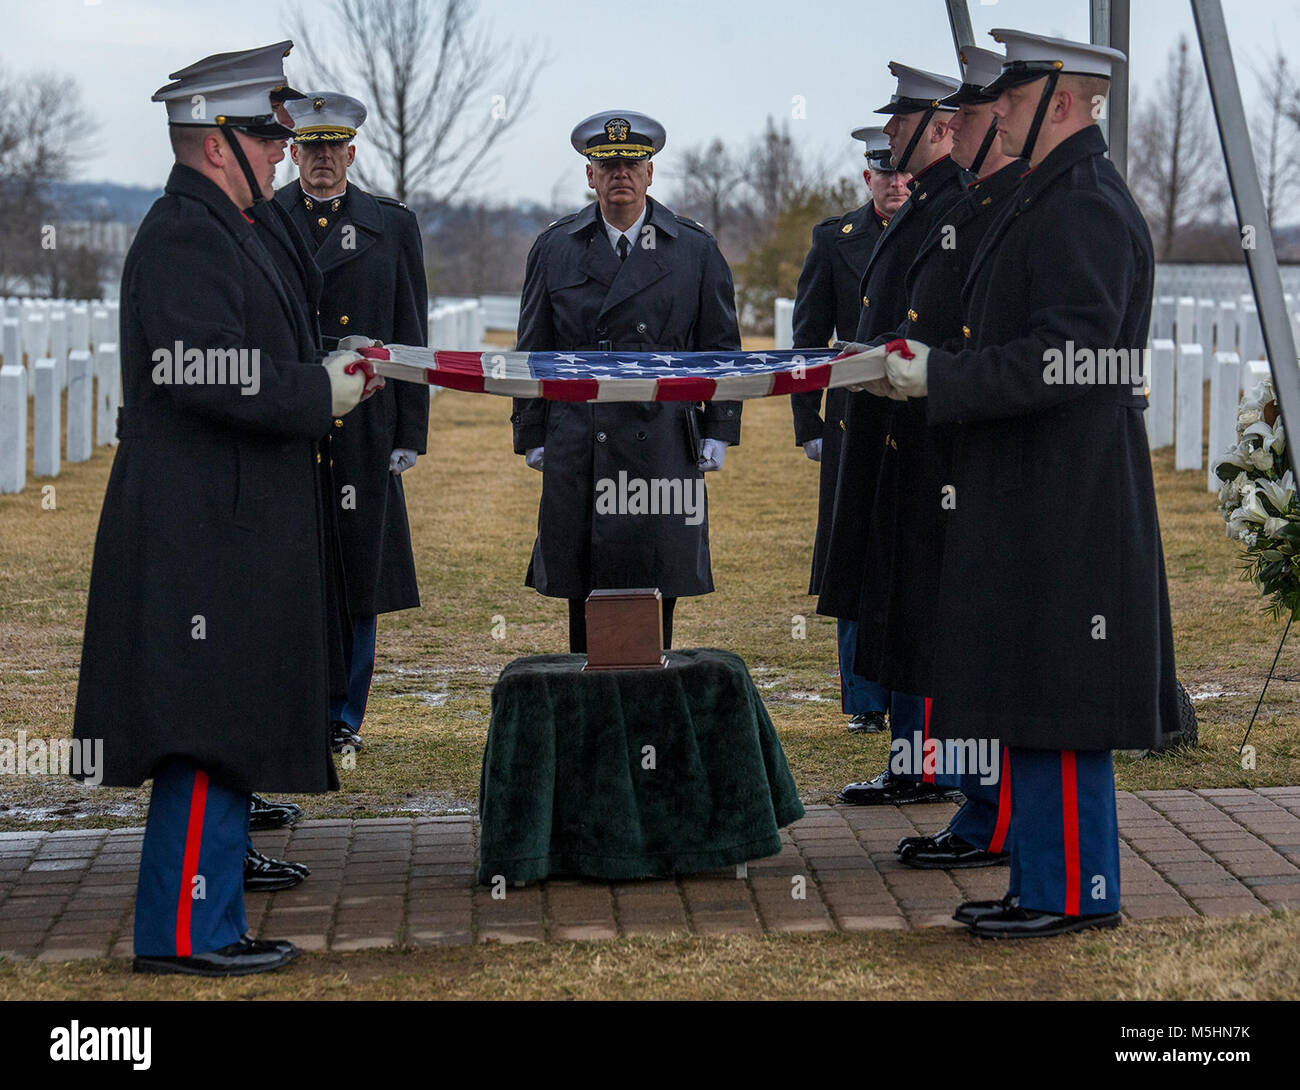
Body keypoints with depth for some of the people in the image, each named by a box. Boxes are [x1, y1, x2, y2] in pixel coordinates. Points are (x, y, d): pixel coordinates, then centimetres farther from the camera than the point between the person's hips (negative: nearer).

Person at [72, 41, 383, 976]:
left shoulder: (228, 232, 19)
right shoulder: (183, 238, -15)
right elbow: (206, 374, -24)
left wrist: (323, 380, 10)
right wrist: (321, 394, -13)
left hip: (233, 531, 11)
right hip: (204, 537, -11)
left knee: (230, 730, 13)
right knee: (209, 730, -7)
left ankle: (211, 922, 19)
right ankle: (182, 930, -2)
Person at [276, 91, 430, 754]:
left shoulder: (393, 225, 8)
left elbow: (410, 336, 7)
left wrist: (410, 431, 2)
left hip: (362, 428, 1)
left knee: (356, 576, 4)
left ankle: (342, 718, 15)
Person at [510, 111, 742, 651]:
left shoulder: (695, 250, 7)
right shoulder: (553, 249, 8)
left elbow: (721, 347, 11)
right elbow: (533, 352, 11)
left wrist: (719, 431, 4)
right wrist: (532, 437, 7)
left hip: (663, 443, -1)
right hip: (576, 444, 1)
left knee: (658, 585, -1)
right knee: (582, 591, 3)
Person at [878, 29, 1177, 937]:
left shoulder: (1085, 208, -16)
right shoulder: (1057, 200, 17)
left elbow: (1069, 351, -24)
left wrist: (941, 377, -19)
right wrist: (935, 371, 14)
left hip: (1065, 513, -11)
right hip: (1033, 502, 11)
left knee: (1057, 708, -5)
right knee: (1034, 702, 14)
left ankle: (1077, 892, 2)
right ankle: (1047, 881, 21)